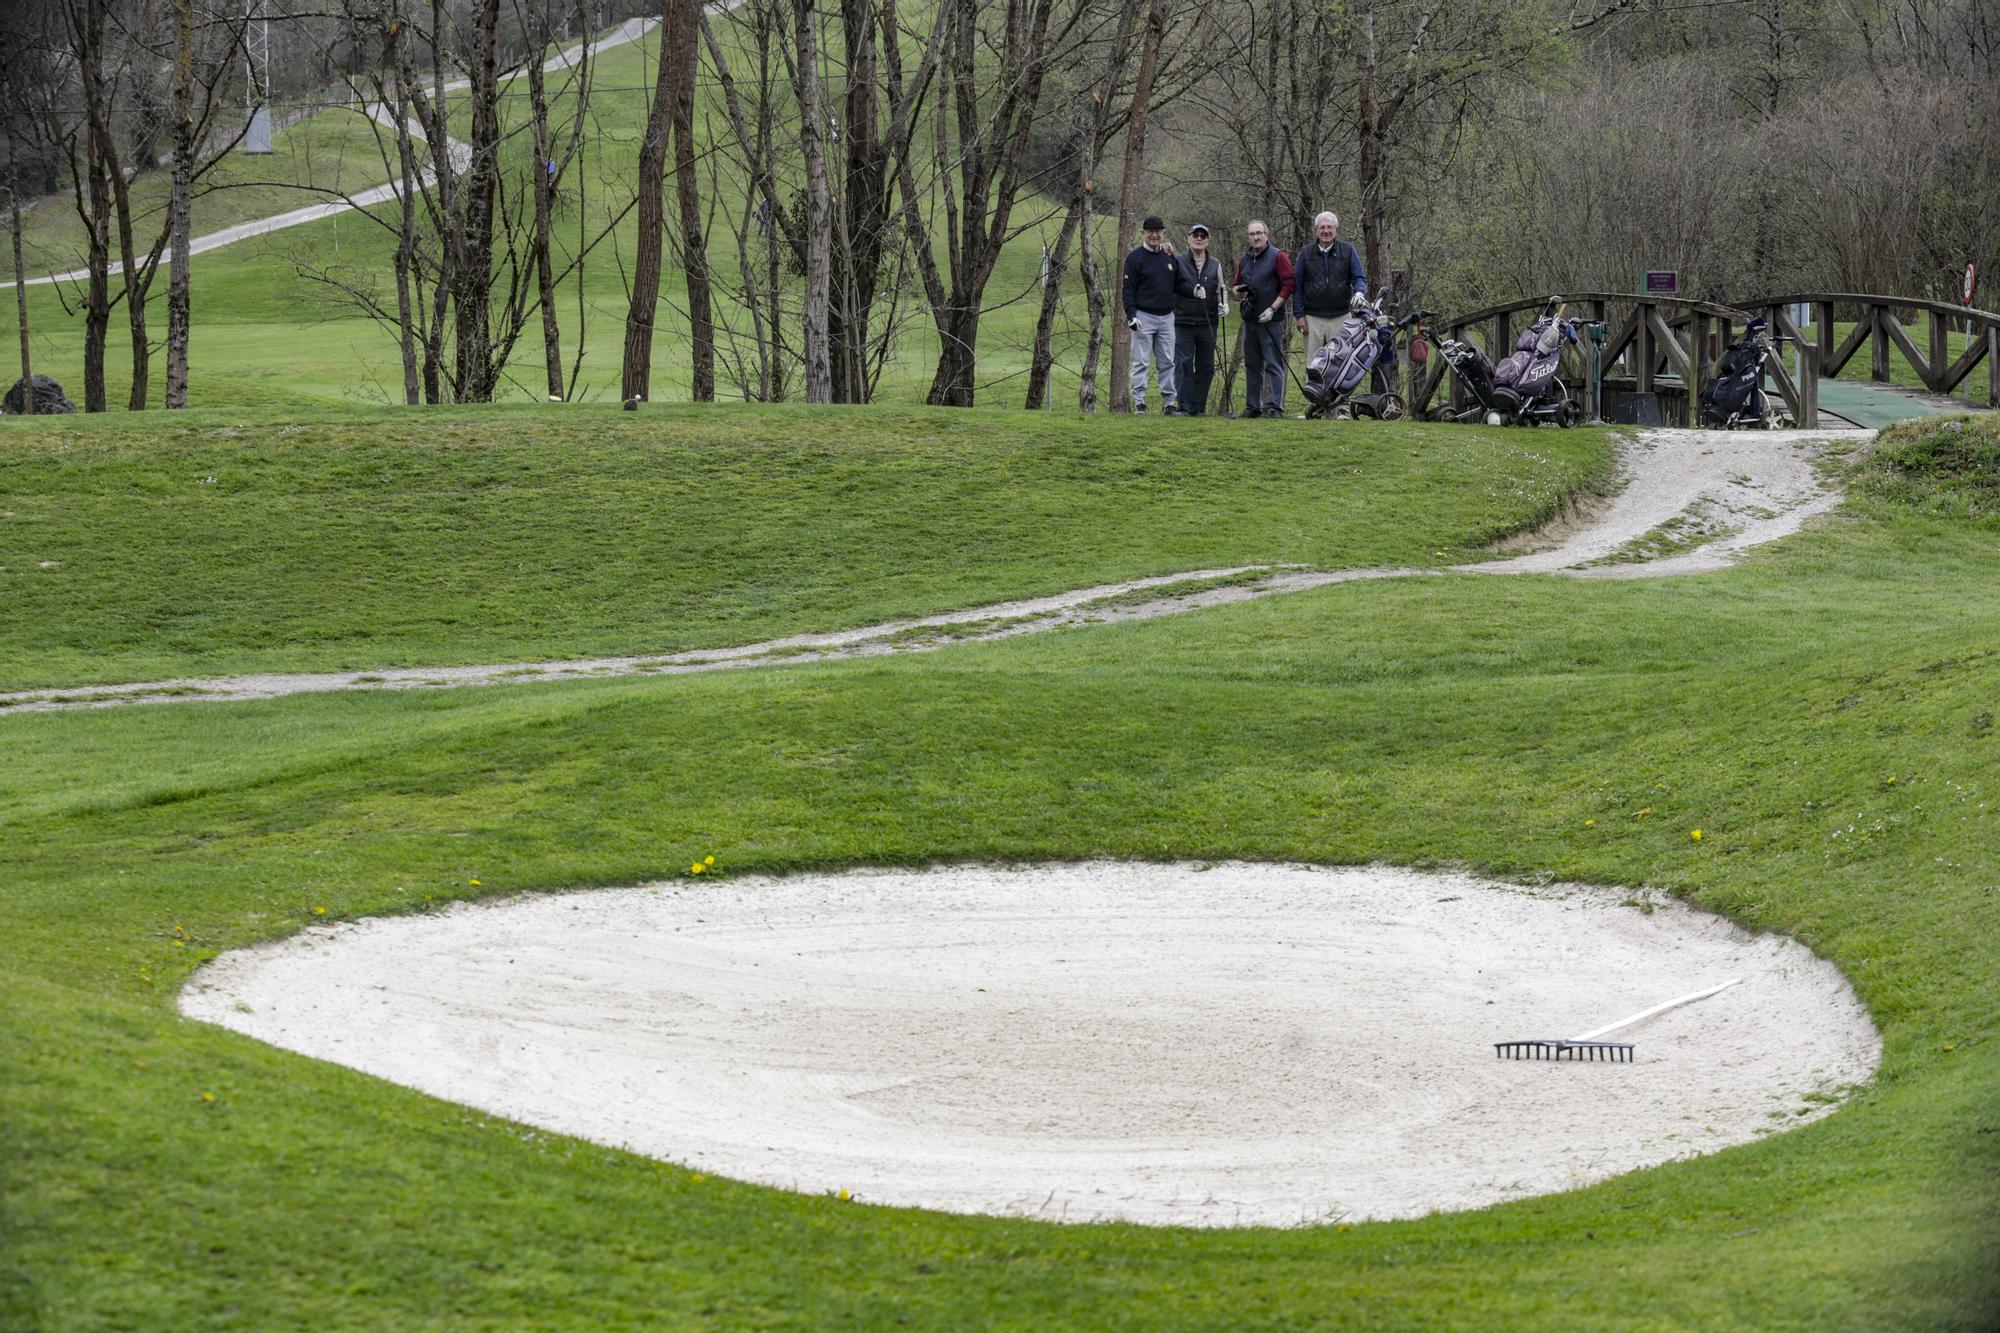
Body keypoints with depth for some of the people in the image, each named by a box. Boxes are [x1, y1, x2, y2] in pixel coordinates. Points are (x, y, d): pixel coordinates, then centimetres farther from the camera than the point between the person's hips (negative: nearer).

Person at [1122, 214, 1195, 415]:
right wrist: (1131, 315, -15)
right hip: (1144, 317, -5)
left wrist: (1193, 291, -5)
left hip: (1166, 316, 5)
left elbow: (1179, 284, 16)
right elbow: (1129, 289, -6)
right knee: (1141, 361, -4)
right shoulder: (1135, 258, -3)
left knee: (1167, 362, 7)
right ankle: (1139, 403, -2)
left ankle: (1170, 402, 11)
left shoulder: (1170, 257, 12)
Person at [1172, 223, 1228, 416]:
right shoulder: (1178, 262, 3)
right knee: (1183, 365, -7)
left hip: (1208, 324, 3)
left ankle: (1199, 406, 11)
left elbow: (1221, 289, 19)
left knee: (1205, 367, 5)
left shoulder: (1215, 265, 11)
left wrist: (1224, 304, 2)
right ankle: (1184, 406, -5)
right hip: (1183, 322, -3)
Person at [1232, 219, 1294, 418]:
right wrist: (1239, 293, -1)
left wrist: (1272, 308, -14)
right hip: (1249, 320, 7)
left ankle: (1275, 407, -7)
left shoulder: (1278, 257, -3)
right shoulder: (1244, 260, 15)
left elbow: (1288, 285, -8)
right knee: (1252, 364, 10)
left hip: (1271, 320, -7)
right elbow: (1238, 288, 24)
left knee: (1273, 364, -7)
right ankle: (1252, 406, 16)